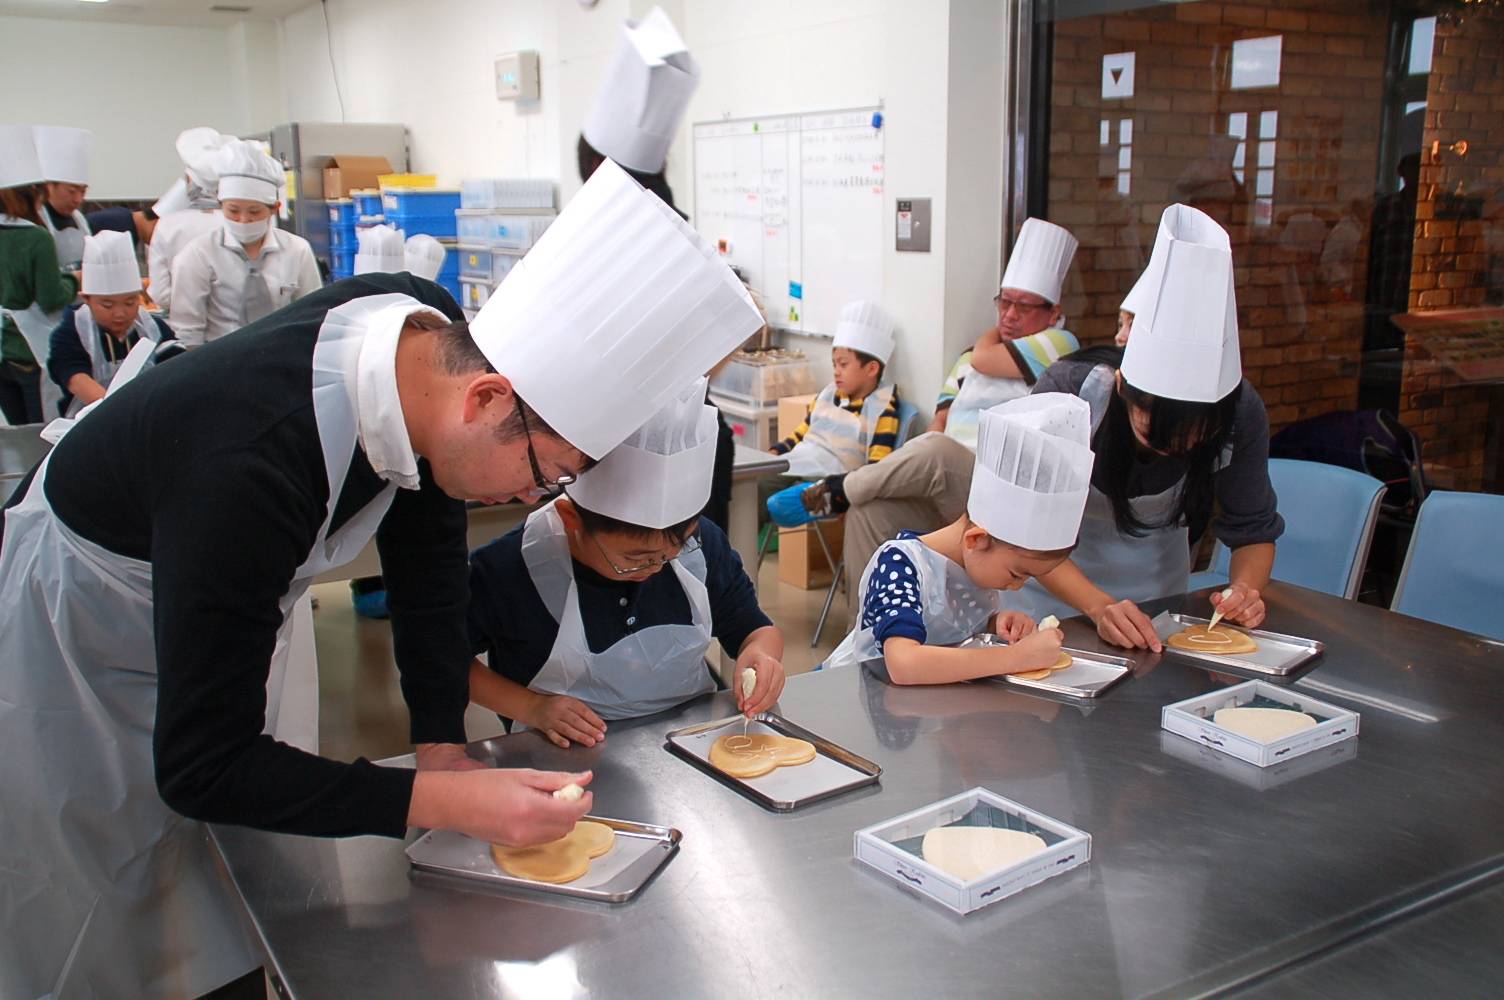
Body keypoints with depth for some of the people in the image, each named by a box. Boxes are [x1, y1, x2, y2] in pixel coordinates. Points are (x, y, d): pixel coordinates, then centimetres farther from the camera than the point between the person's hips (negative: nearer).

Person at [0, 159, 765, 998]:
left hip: (244, 596, 7)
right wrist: (446, 802, -39)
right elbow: (203, 768, -35)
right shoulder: (255, 459, -43)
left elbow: (425, 541, -5)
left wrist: (444, 742, -8)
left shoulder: (430, 329, -22)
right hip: (84, 630, -6)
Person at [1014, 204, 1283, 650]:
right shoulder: (1068, 392, -28)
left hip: (1157, 592, 1)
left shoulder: (1241, 413, -19)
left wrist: (1246, 589, -26)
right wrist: (1099, 605, -38)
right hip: (1053, 592, -1)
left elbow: (1253, 530, -6)